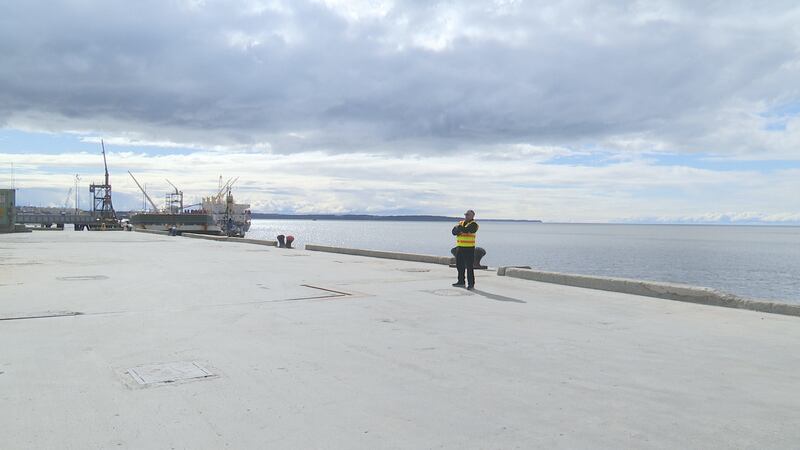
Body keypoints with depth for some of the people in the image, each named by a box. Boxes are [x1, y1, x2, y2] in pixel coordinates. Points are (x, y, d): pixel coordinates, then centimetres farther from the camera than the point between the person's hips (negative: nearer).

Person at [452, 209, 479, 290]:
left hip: (469, 248, -7)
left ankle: (471, 284, -3)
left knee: (469, 267, -7)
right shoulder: (461, 223, 15)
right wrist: (459, 229, -17)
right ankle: (461, 282, 24)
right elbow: (454, 231, 2)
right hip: (459, 247, 7)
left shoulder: (473, 224, -7)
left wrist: (459, 227, -8)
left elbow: (466, 230, -25)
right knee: (459, 265, 12)